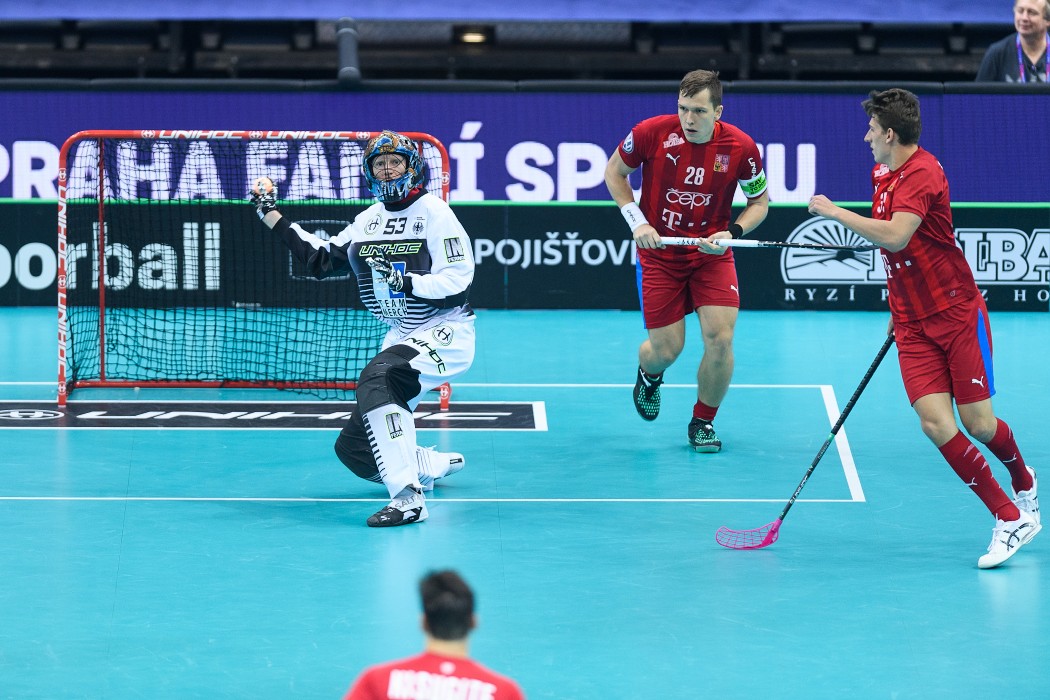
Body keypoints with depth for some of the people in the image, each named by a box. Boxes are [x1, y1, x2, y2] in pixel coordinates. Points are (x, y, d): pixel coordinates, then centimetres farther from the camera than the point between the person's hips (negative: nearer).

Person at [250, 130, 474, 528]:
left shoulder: (434, 213, -10)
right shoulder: (371, 219, 11)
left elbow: (458, 283, -17)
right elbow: (320, 260, 17)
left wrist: (405, 281, -31)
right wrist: (271, 215, 17)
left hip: (445, 333, -8)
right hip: (401, 338, 8)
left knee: (376, 377, -37)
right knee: (353, 450, 2)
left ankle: (408, 498, -40)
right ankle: (438, 465, 29)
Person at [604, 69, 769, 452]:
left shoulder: (740, 147, -14)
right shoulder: (652, 132, -16)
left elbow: (759, 201, 2)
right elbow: (614, 171, 2)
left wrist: (732, 232, -15)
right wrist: (637, 221, -8)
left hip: (712, 253, 1)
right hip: (659, 252, -1)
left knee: (720, 338, -14)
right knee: (666, 350, -2)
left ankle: (702, 422, 12)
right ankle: (648, 375, 40)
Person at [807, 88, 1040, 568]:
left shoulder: (922, 172, -16)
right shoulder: (881, 174, 11)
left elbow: (895, 237, -32)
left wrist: (833, 211, -23)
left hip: (958, 314, -6)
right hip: (913, 328, 7)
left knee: (979, 424, -3)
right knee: (936, 423, -11)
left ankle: (1023, 479, 32)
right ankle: (1011, 518, -3)